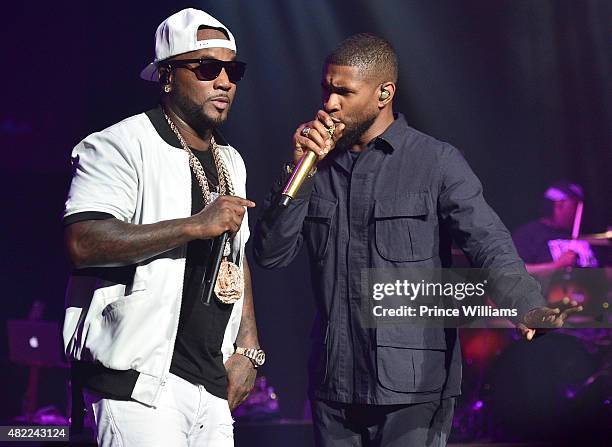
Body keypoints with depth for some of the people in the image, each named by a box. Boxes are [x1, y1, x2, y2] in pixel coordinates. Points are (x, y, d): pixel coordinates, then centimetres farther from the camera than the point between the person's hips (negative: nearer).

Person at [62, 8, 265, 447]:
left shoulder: (231, 162, 19)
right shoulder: (123, 145, -8)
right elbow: (82, 243, -21)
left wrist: (247, 350, 13)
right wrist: (196, 225, -22)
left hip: (213, 385, 8)